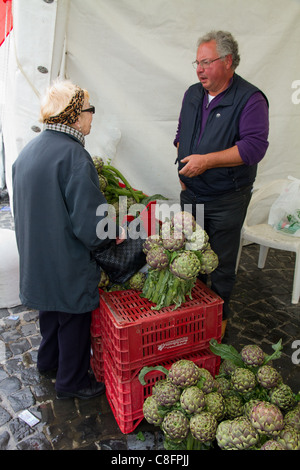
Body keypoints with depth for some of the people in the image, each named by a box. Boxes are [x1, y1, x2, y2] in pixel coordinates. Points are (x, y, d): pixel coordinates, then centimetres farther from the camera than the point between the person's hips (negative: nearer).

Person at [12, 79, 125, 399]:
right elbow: (89, 220, -26)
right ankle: (71, 381, 31)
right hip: (67, 260, -9)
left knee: (52, 307, 27)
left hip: (37, 253, 9)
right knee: (74, 318, 10)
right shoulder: (73, 155, -23)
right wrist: (116, 232, -7)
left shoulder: (29, 150, 6)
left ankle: (49, 361, 49)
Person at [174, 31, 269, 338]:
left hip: (226, 200, -5)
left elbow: (255, 146, -20)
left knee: (221, 263, 6)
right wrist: (183, 167, 9)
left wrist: (207, 160, -25)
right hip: (190, 193, 6)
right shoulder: (192, 94, 10)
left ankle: (219, 315, 28)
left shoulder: (250, 99, -10)